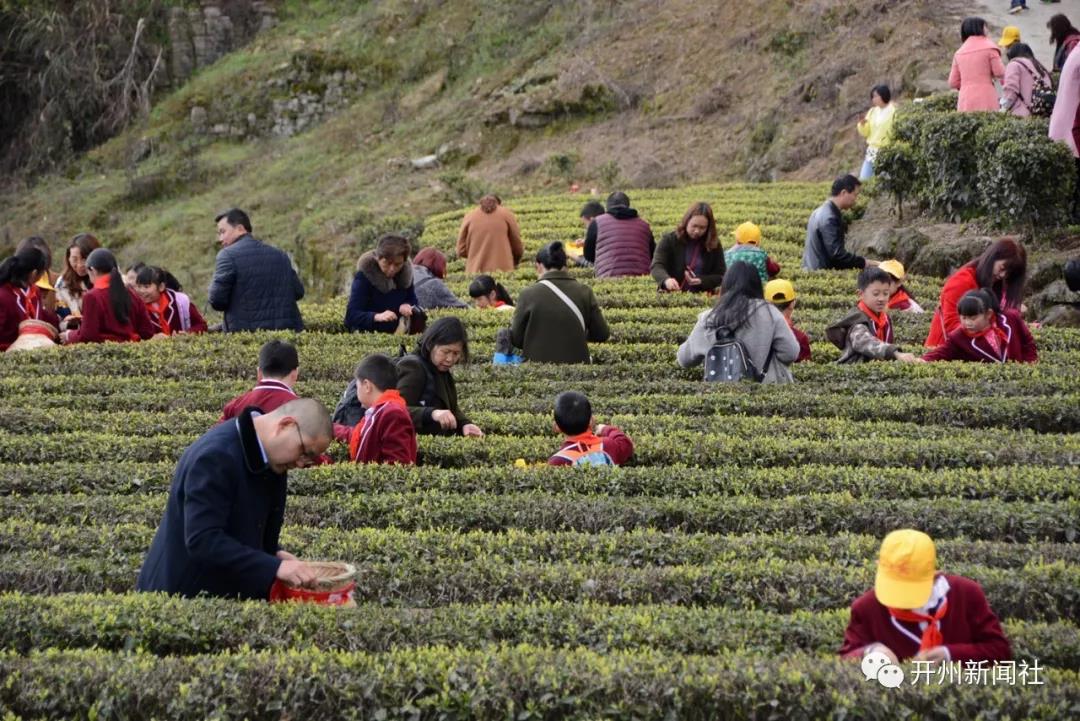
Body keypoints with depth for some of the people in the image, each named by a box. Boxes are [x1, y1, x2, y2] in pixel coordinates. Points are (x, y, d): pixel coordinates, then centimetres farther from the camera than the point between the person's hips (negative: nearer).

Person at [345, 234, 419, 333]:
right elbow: (351, 315, -22)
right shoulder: (364, 275, -17)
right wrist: (377, 316, -39)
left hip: (393, 335, 6)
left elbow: (413, 301, 12)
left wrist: (407, 306, -13)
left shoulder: (406, 272, -2)